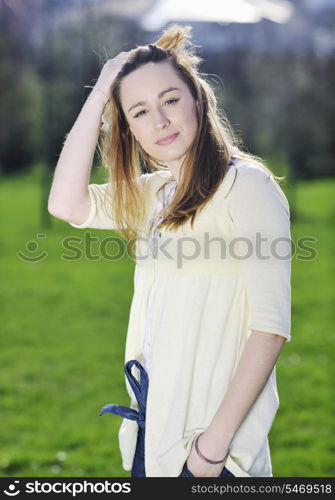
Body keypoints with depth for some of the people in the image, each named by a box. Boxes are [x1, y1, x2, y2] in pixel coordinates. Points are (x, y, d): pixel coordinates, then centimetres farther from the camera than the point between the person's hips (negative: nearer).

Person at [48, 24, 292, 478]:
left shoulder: (247, 184, -12)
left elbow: (270, 325, -18)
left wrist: (217, 440, -21)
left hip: (209, 429, -7)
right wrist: (99, 96, 1)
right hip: (151, 421, 7)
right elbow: (66, 205, -1)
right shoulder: (152, 193, 12)